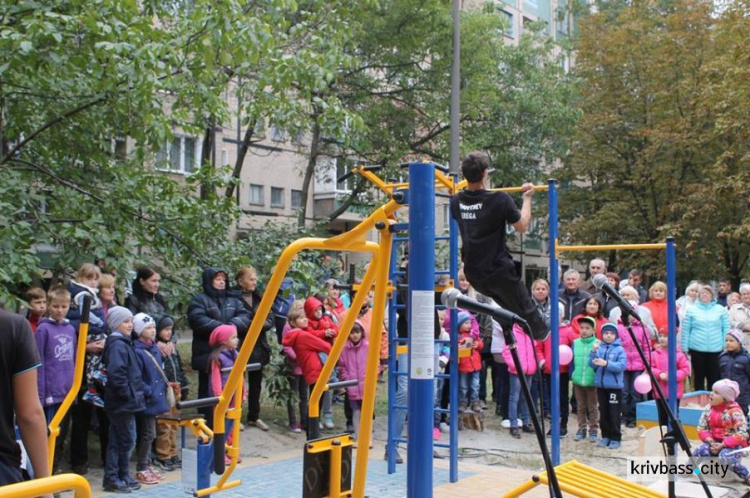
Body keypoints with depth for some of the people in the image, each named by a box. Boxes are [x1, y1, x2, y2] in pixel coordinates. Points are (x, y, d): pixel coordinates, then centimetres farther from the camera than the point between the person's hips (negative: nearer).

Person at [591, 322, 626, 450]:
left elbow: (622, 366, -16)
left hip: (614, 386, -4)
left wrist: (606, 363, -26)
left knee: (614, 414, 0)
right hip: (601, 385, 4)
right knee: (603, 413, 11)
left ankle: (615, 438, 10)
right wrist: (594, 353, -16)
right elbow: (592, 365, 0)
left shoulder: (619, 349, -5)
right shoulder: (599, 348, 5)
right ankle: (605, 436, 21)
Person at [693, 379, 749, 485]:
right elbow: (701, 429, 0)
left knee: (725, 457, -36)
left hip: (734, 445, -4)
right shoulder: (708, 408, -1)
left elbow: (741, 434, -22)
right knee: (700, 451, -27)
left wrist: (722, 445, -24)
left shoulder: (734, 411, -17)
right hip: (715, 443, 4)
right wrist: (711, 442, -18)